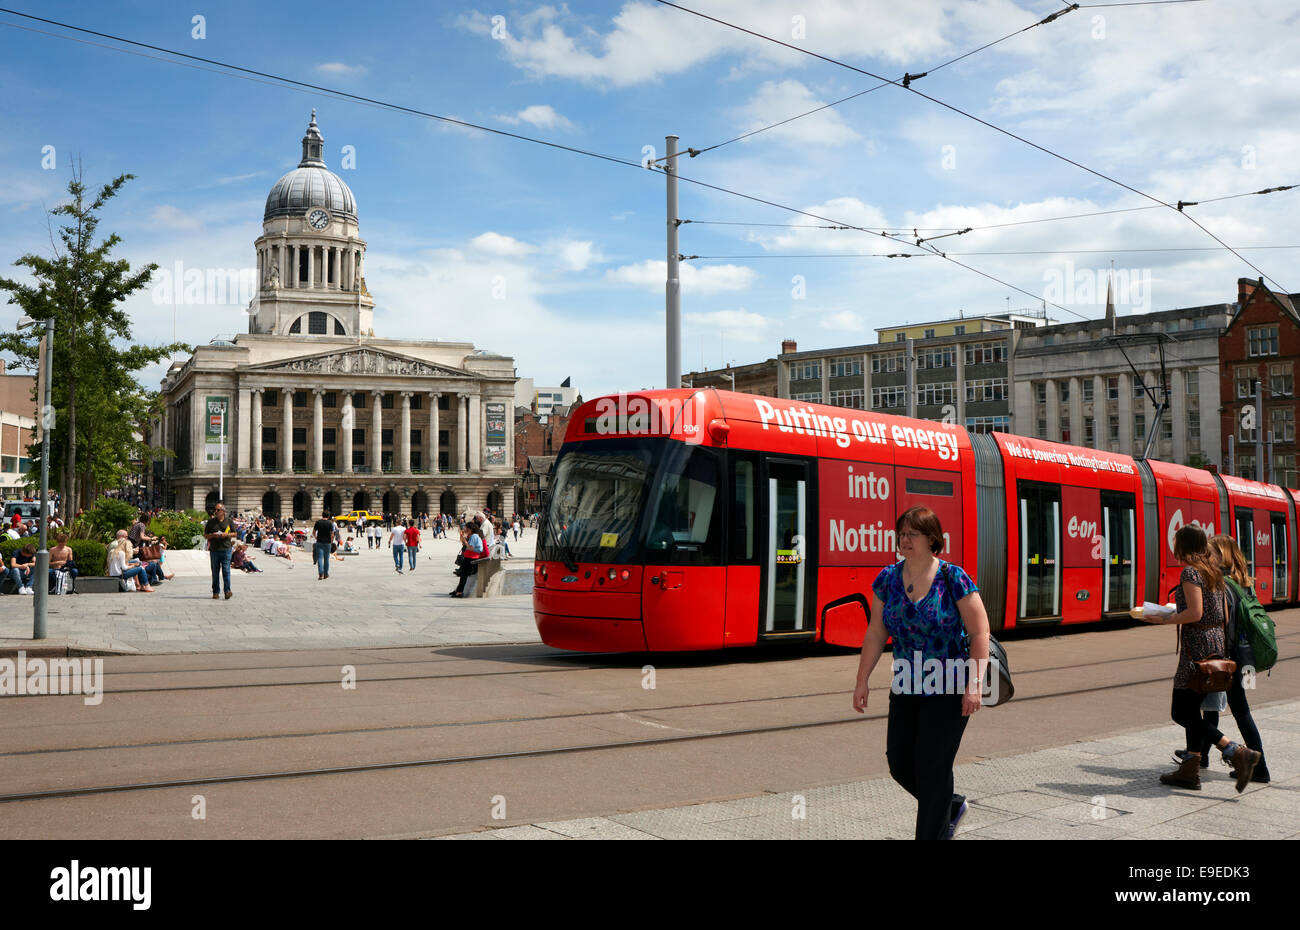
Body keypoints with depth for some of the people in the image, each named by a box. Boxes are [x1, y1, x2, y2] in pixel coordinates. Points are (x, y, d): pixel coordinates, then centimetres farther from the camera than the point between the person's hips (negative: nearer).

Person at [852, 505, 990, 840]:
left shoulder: (953, 578, -12)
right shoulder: (888, 579, 1)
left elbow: (980, 633, -12)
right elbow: (876, 633, 6)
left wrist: (975, 684, -19)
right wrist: (862, 681, 4)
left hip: (947, 690, -5)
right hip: (905, 689, 6)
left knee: (932, 769, -3)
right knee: (900, 765, 10)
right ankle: (951, 807, 36)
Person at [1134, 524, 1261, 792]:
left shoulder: (1189, 572, -13)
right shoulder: (1213, 571, 13)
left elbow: (1195, 613, -21)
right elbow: (1223, 615, 14)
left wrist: (1164, 619, -8)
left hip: (1197, 645, -9)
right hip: (1217, 642, 9)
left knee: (1181, 712, -4)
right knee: (1192, 709, 14)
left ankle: (1238, 753, -12)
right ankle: (1190, 770, 16)